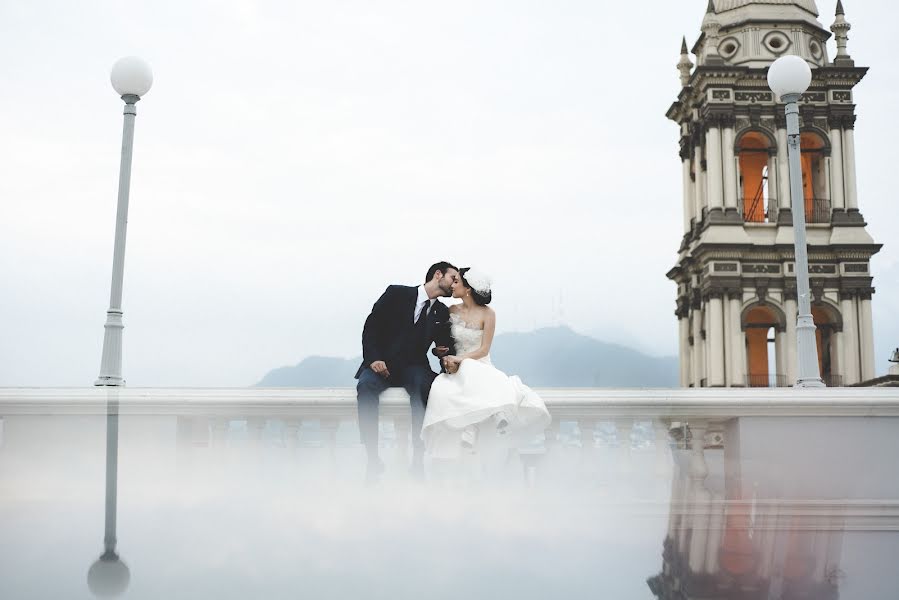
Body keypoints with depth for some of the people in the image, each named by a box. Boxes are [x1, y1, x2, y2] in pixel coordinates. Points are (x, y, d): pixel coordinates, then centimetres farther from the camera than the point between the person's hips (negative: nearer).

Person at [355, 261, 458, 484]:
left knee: (423, 384, -35)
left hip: (413, 368, 2)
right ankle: (373, 459, -31)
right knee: (366, 385, -35)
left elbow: (446, 346, 22)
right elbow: (371, 326, -1)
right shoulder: (397, 293, 2)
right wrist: (374, 359, -15)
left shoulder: (442, 313, 13)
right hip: (382, 365, -2)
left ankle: (418, 454, -31)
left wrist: (444, 352, -4)